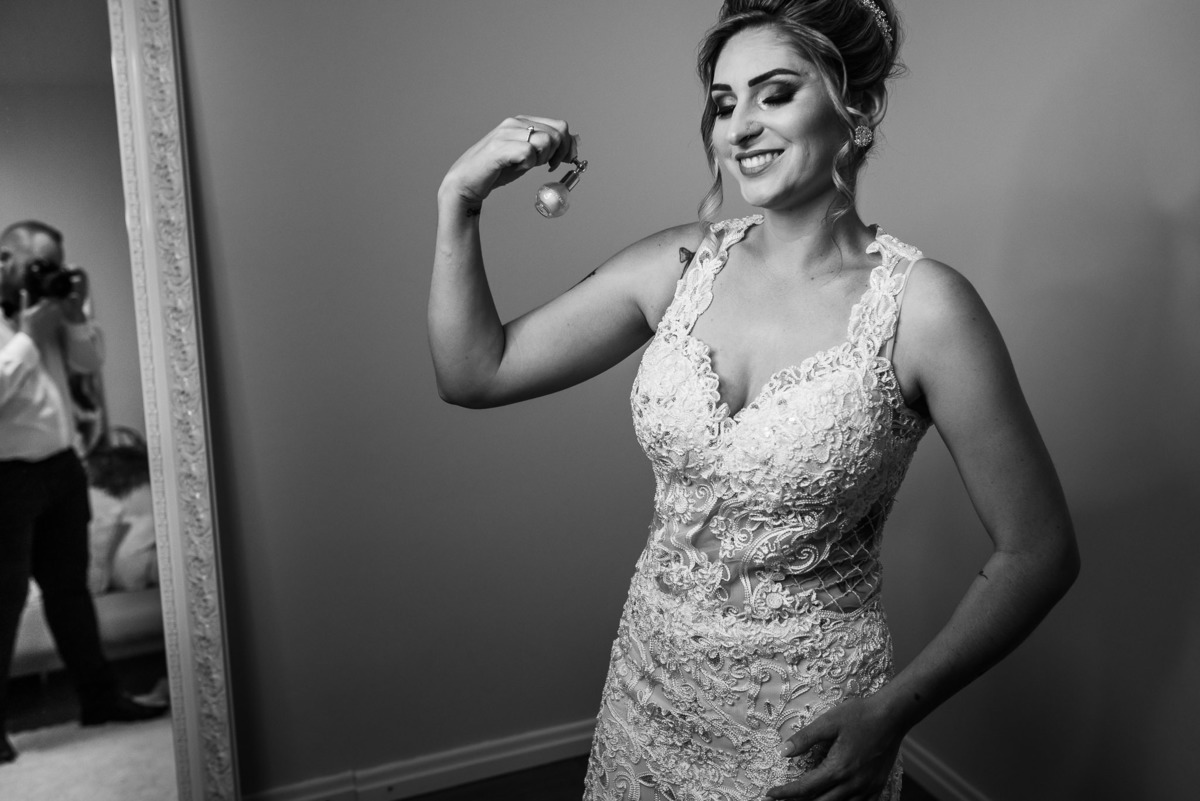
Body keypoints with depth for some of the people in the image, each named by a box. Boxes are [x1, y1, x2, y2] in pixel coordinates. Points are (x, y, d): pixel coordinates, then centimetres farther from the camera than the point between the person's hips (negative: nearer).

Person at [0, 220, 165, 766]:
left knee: (69, 586, 15)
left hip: (61, 466, 7)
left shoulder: (46, 311, 8)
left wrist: (73, 317, -5)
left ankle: (99, 696, 25)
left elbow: (90, 362, 11)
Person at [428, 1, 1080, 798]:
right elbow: (476, 373, -3)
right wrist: (460, 201, -13)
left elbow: (1039, 553, -12)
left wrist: (893, 711, -19)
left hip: (807, 721, -4)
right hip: (651, 678, 4)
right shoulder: (677, 267, -6)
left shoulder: (922, 305, -18)